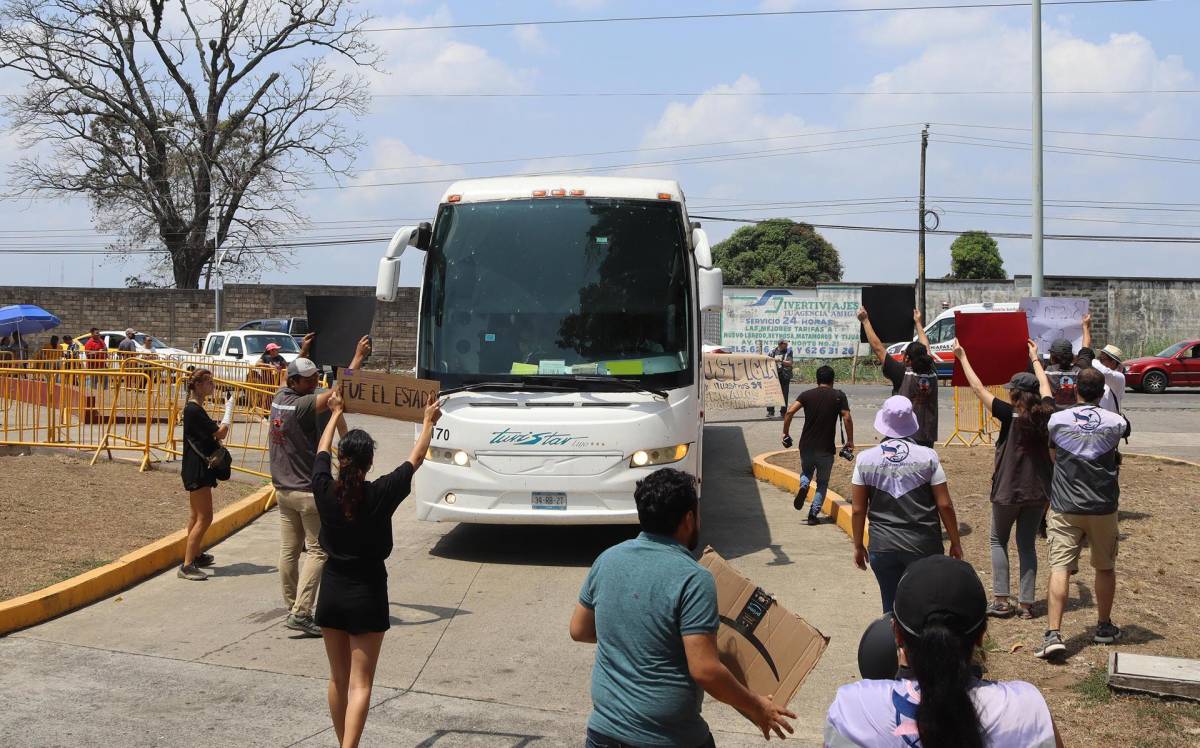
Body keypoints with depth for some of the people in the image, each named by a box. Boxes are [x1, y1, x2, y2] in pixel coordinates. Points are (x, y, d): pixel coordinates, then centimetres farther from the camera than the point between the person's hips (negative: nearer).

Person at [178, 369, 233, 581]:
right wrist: (229, 409, -9)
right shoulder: (193, 410, -19)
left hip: (199, 469, 11)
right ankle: (186, 566, -12)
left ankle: (195, 555, 35)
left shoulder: (195, 409, 13)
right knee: (204, 517, -12)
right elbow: (221, 432, -20)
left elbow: (213, 432, 18)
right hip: (196, 470, -11)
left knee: (197, 515, 21)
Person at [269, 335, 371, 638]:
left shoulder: (279, 398, 5)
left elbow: (292, 376, 28)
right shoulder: (302, 406, -19)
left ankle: (293, 609, 19)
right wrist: (358, 357, -14)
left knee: (288, 551, 11)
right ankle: (300, 613, -11)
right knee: (318, 550, -3)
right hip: (308, 490, -9)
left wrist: (303, 354, 36)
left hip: (283, 488, 9)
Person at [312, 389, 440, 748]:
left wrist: (335, 413, 27)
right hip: (367, 594, -4)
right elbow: (416, 459, 1)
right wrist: (429, 421, 16)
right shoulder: (381, 494, -15)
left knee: (338, 679, 16)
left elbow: (322, 450, 12)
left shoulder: (325, 490, -8)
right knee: (360, 683, -3)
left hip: (331, 591, 4)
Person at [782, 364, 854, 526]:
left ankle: (804, 486, -4)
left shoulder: (807, 394, 2)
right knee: (822, 482, 13)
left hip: (806, 446, 2)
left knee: (806, 472, 27)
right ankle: (813, 514, 5)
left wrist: (785, 433, 1)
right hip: (826, 448, -2)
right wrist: (850, 441, -3)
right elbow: (847, 418, -11)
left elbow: (790, 412, -10)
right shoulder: (839, 396, -2)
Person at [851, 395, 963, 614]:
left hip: (882, 546, 1)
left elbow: (858, 510, -1)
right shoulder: (927, 457, -7)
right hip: (924, 545, -1)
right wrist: (955, 542, 8)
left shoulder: (865, 459, -4)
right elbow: (945, 505, -4)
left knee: (892, 609, 11)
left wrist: (858, 545, 11)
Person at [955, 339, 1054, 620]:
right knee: (1027, 544, 12)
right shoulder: (1046, 415, -3)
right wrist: (1035, 358, 33)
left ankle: (1001, 600, 6)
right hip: (1038, 491, 4)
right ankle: (1026, 603, 9)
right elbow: (1045, 387, 17)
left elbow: (979, 389, -9)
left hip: (1008, 491, -4)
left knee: (998, 541, 13)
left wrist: (962, 358, 0)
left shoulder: (1010, 415, -15)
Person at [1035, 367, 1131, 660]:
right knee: (1105, 568, 19)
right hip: (1103, 508, 1)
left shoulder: (1058, 420, -5)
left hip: (1065, 509, -1)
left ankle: (1054, 634, -17)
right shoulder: (1114, 422, -4)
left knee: (1060, 568, -5)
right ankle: (1104, 627, 32)